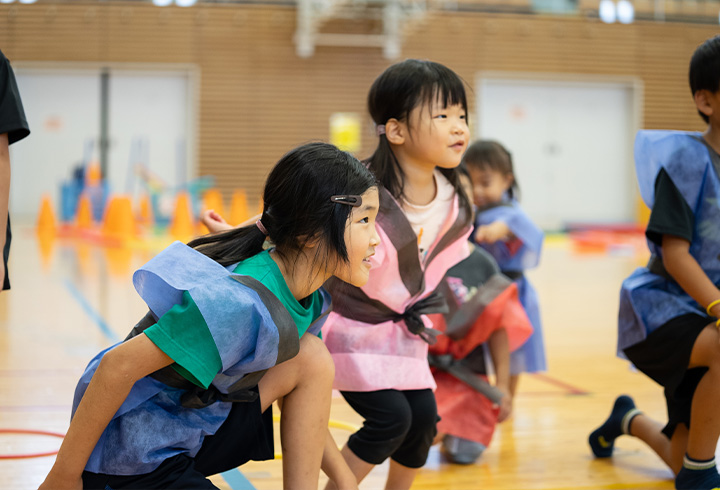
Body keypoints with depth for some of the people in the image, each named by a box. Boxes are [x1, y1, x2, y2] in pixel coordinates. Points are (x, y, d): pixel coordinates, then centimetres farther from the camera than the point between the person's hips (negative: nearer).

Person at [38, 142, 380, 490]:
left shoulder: (309, 298, -2)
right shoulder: (241, 304, -30)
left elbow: (305, 403, 15)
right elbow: (120, 366, -28)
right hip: (130, 461, -8)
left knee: (311, 358, -6)